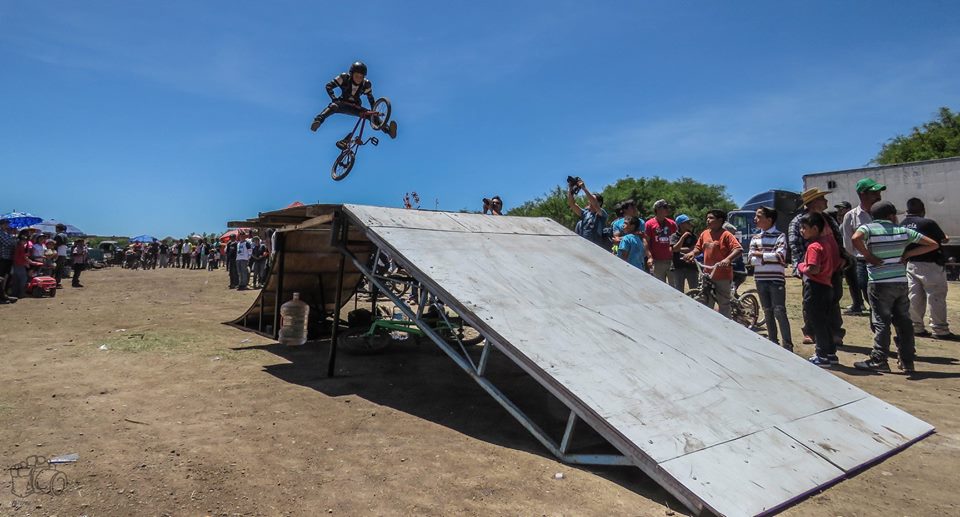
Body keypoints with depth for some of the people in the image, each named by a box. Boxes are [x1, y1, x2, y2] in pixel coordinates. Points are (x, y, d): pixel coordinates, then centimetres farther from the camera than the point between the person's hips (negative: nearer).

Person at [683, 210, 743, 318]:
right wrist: (692, 253, -6)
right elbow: (698, 248, 15)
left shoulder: (726, 235, -11)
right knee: (706, 305, 14)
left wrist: (728, 259, -35)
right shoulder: (704, 234, 7)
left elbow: (739, 249, -19)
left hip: (723, 276, -6)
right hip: (707, 275, 6)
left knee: (724, 304, 6)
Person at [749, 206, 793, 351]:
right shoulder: (755, 238, 10)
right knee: (768, 313, 11)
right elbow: (751, 260, 0)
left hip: (776, 279, -5)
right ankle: (773, 342, 21)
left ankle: (788, 345, -1)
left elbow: (780, 255, -18)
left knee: (779, 312, -7)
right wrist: (769, 257, -12)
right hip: (760, 279, 5)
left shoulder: (780, 236, -3)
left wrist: (760, 254, -11)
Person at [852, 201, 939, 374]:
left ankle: (878, 360, 0)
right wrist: (907, 255, 8)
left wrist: (868, 256, -13)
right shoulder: (903, 231, 8)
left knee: (881, 321, -1)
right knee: (903, 321, 12)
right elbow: (933, 244, 11)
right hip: (901, 282, 4)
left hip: (879, 283, -4)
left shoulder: (868, 228, -4)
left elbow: (855, 238, -27)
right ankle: (907, 361, 19)